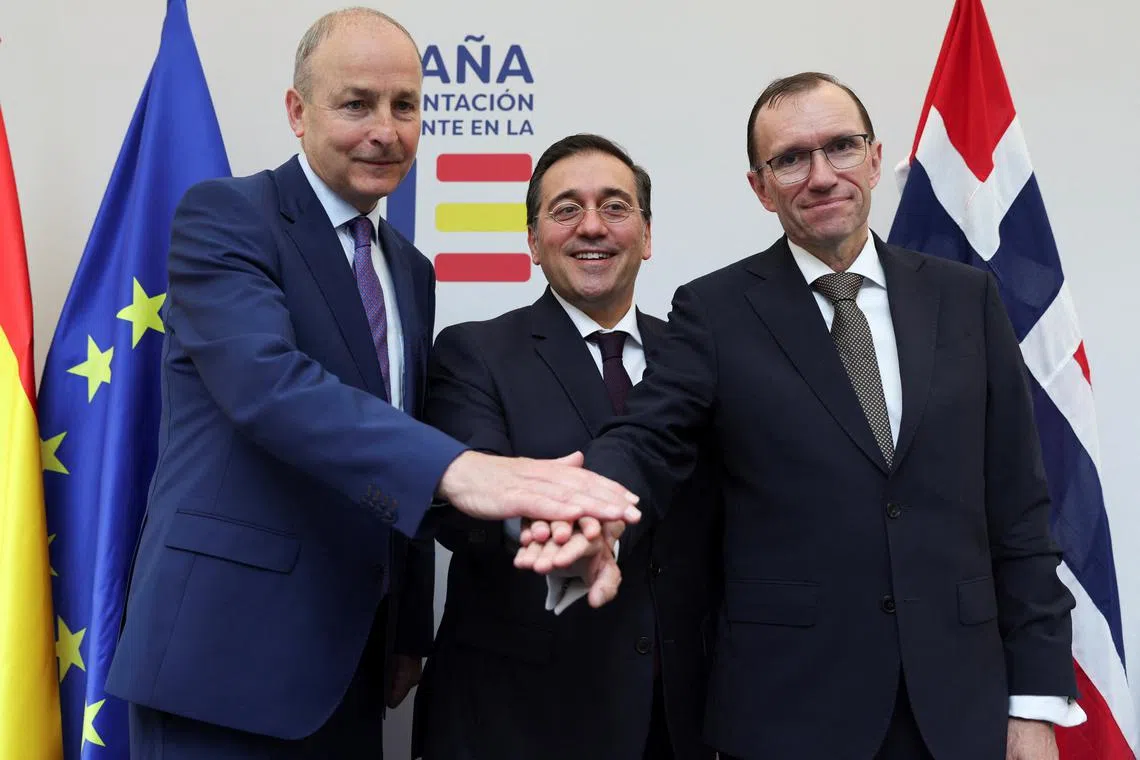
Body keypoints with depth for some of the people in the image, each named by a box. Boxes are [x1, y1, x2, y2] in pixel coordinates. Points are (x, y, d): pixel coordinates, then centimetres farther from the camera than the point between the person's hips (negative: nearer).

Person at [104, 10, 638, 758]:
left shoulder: (411, 270, 13)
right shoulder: (224, 218, -8)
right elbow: (268, 382, -27)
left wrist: (409, 629, 14)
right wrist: (457, 468, -40)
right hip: (229, 647, -6)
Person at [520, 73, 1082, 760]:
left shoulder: (966, 297, 5)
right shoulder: (716, 311, -1)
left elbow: (1016, 508, 4)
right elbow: (648, 443, -12)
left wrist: (1036, 700, 1)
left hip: (961, 701, 2)